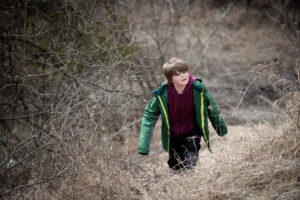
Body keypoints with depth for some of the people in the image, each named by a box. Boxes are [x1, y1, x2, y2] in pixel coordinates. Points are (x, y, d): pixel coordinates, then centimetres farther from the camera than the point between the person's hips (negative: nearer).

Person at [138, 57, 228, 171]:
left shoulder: (198, 88, -22)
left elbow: (212, 109, -3)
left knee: (189, 165, -19)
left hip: (192, 132, -1)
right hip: (173, 135, 1)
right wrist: (143, 146, -18)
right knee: (176, 168, 11)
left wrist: (221, 128, 11)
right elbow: (149, 116, -11)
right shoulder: (162, 94, -22)